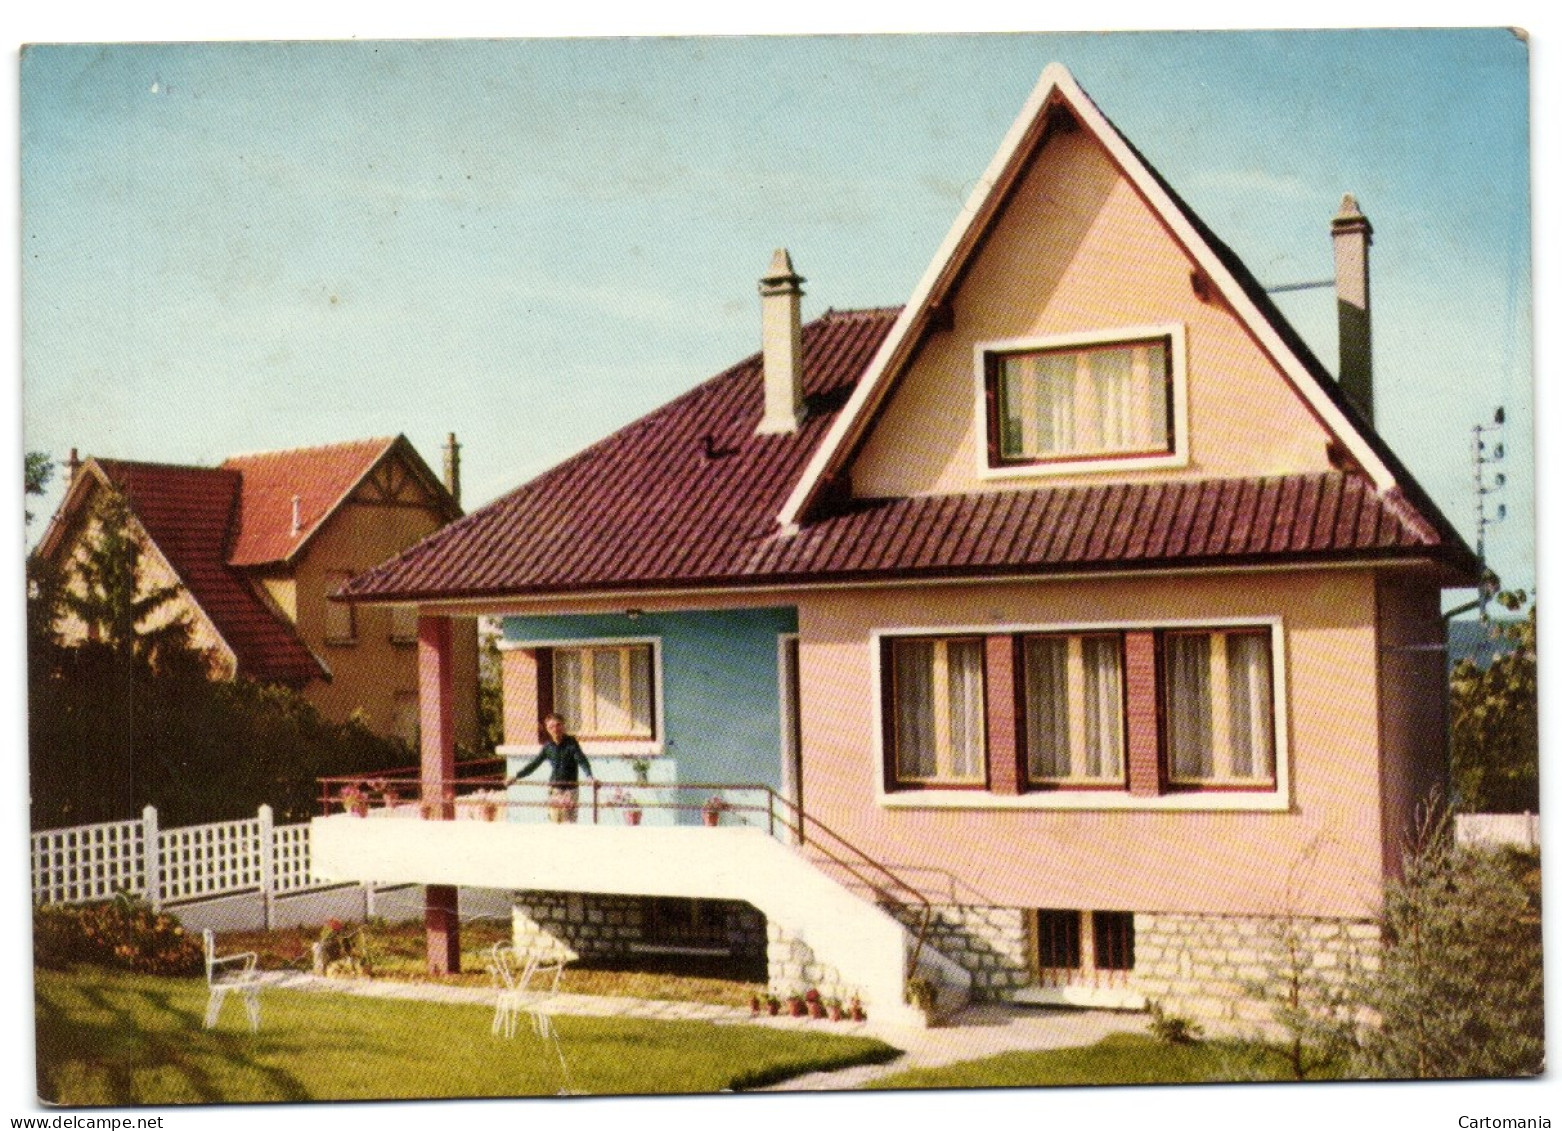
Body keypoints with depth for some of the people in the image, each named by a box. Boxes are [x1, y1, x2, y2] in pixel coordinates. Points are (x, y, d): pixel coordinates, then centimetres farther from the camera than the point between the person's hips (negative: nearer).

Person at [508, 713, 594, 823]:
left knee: (569, 821, -11)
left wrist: (590, 775, -35)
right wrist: (517, 776, 14)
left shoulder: (571, 742, -6)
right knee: (555, 822, 5)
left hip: (570, 789, -4)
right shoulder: (548, 746, 7)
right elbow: (534, 764, 15)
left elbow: (581, 760, -17)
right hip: (554, 788, 4)